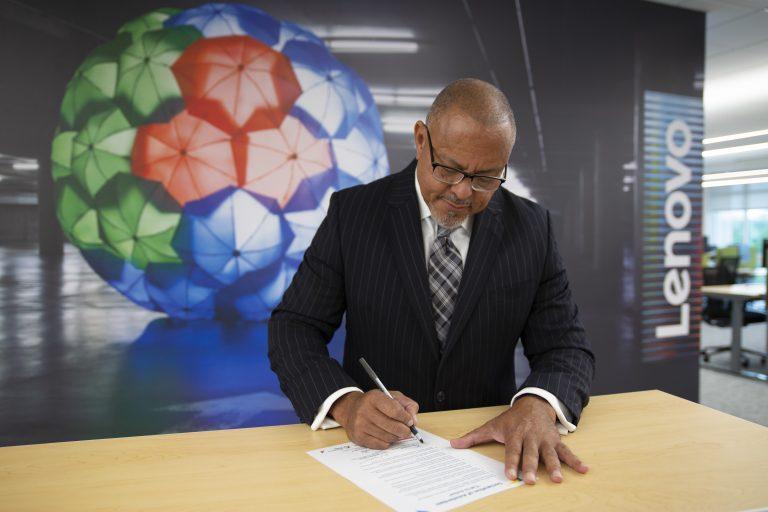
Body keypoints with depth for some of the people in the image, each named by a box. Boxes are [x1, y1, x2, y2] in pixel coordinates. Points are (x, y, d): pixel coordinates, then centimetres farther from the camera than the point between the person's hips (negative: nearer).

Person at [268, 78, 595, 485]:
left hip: (487, 448, 4)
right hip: (373, 448, -3)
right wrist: (346, 403, -24)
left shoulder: (531, 228, -1)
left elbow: (565, 346, 0)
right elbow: (294, 327, -5)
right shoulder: (352, 213, -5)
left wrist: (537, 405, -22)